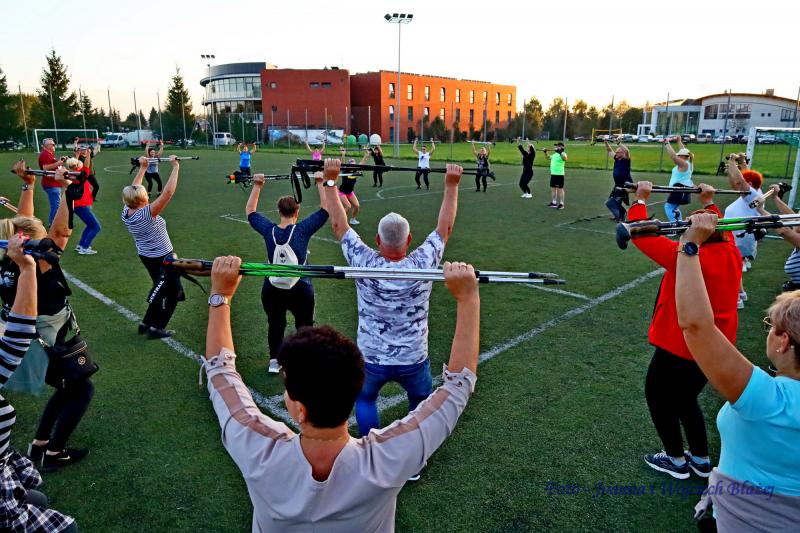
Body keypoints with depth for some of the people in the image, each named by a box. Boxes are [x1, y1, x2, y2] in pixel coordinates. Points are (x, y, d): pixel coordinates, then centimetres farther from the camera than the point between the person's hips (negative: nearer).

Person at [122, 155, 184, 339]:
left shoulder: (126, 212, -9)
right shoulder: (147, 213, -29)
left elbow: (132, 189, 7)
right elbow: (168, 192, -34)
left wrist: (142, 168, 13)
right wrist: (175, 167, -29)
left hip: (145, 255, 8)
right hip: (163, 258, -8)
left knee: (160, 289, 24)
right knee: (173, 293, 8)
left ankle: (147, 323, 28)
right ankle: (156, 328, 10)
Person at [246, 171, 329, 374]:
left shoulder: (268, 230, -7)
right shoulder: (303, 229, -15)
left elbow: (250, 211, 10)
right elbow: (325, 208, -8)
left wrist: (257, 186, 15)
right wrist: (320, 183, -1)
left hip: (271, 291, 3)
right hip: (300, 291, -2)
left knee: (275, 325, 23)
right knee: (304, 326, 17)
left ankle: (274, 361, 32)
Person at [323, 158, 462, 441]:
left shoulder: (365, 265, -20)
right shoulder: (423, 265, -19)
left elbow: (338, 225, -9)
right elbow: (445, 227, -6)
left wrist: (330, 180, -2)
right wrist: (452, 185, 2)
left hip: (371, 359, 0)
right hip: (414, 360, 0)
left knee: (365, 400, 29)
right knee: (421, 403, 29)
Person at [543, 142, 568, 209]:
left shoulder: (563, 154, -10)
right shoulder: (555, 154, 16)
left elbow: (565, 159, -33)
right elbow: (548, 158, 33)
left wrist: (560, 152, -41)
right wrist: (546, 152, 23)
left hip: (559, 174, -9)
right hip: (553, 174, 9)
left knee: (560, 189, -4)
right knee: (553, 188, 13)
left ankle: (561, 204, 2)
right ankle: (554, 203, 22)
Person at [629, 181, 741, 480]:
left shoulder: (687, 259, -26)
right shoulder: (731, 254, -4)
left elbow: (641, 234, -21)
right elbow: (720, 231, 20)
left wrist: (641, 200, -8)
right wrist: (708, 203, 31)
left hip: (680, 348, -8)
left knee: (658, 398, 15)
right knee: (686, 399, 26)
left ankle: (676, 461, 27)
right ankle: (701, 461, 36)